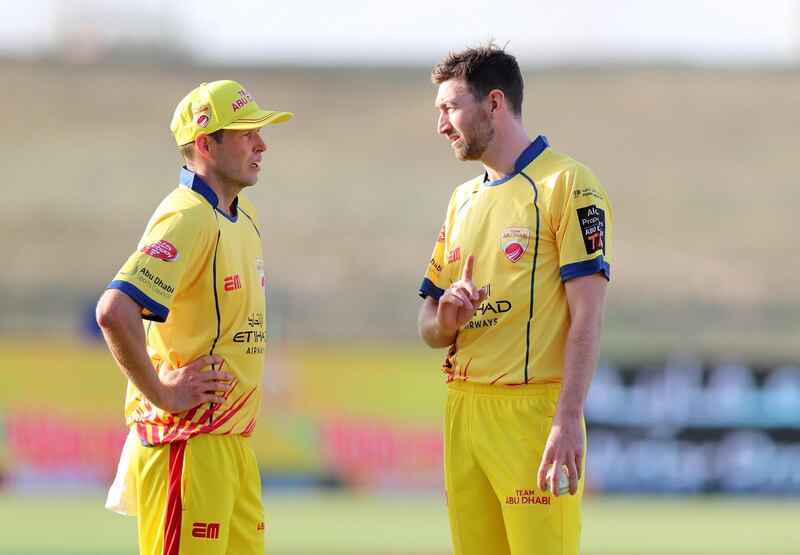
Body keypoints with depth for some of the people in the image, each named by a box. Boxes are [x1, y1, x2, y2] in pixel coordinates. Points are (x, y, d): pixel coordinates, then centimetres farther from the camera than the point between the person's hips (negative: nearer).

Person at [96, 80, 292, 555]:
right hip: (188, 440, -9)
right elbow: (115, 311, -28)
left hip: (234, 441, 9)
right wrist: (161, 393, -18)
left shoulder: (243, 217, 14)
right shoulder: (187, 218, -16)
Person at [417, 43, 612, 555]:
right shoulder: (464, 199, 20)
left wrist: (569, 421, -21)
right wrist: (445, 320, -3)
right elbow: (429, 325, 22)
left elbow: (587, 316, -11)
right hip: (463, 411, 7)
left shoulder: (566, 185, -4)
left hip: (534, 411, -7)